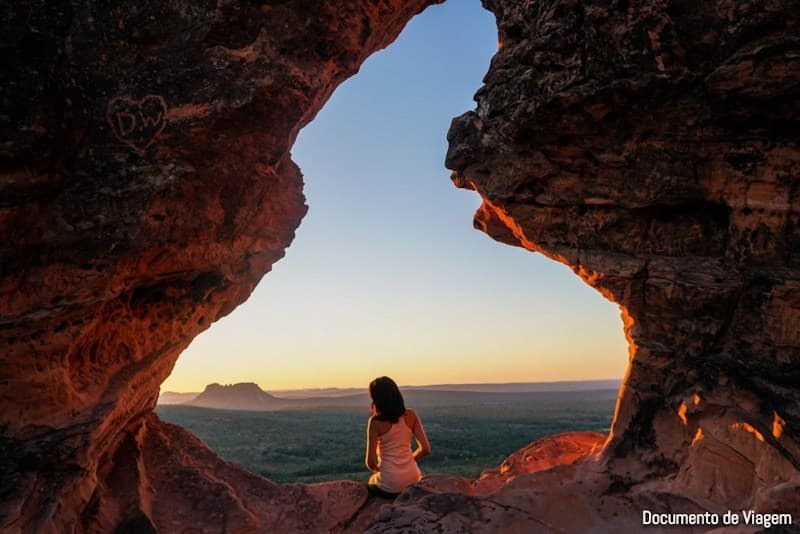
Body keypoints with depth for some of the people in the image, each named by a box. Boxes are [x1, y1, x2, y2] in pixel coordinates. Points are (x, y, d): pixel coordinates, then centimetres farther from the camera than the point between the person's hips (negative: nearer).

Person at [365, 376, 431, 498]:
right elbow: (425, 449, -4)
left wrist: (377, 469, 7)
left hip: (389, 488, -3)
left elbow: (370, 462, -15)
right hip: (413, 481, 4)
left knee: (371, 482, 34)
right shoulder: (410, 415, -6)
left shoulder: (376, 422, -16)